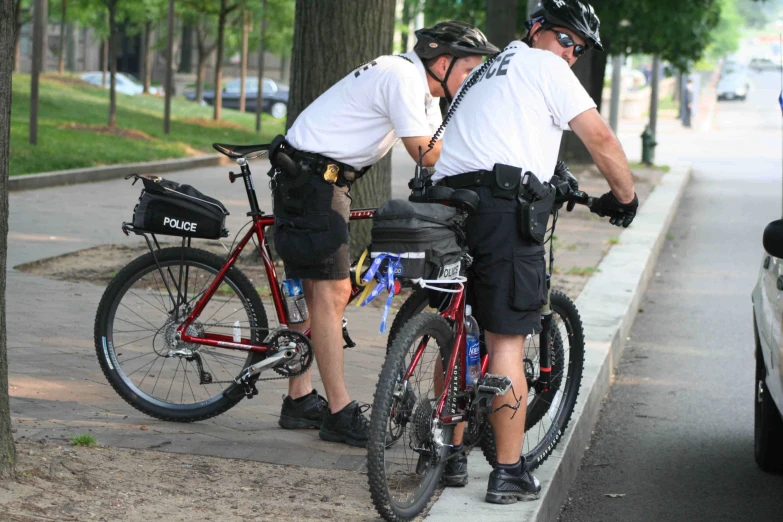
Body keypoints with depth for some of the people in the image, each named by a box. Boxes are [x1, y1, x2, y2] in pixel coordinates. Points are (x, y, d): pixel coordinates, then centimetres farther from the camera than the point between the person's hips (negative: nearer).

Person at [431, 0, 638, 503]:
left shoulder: (486, 72, 32)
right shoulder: (541, 65, 6)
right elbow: (600, 138, 1)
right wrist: (625, 197, 12)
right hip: (503, 209, -8)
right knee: (507, 339, -4)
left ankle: (451, 453, 23)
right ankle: (509, 473, -1)